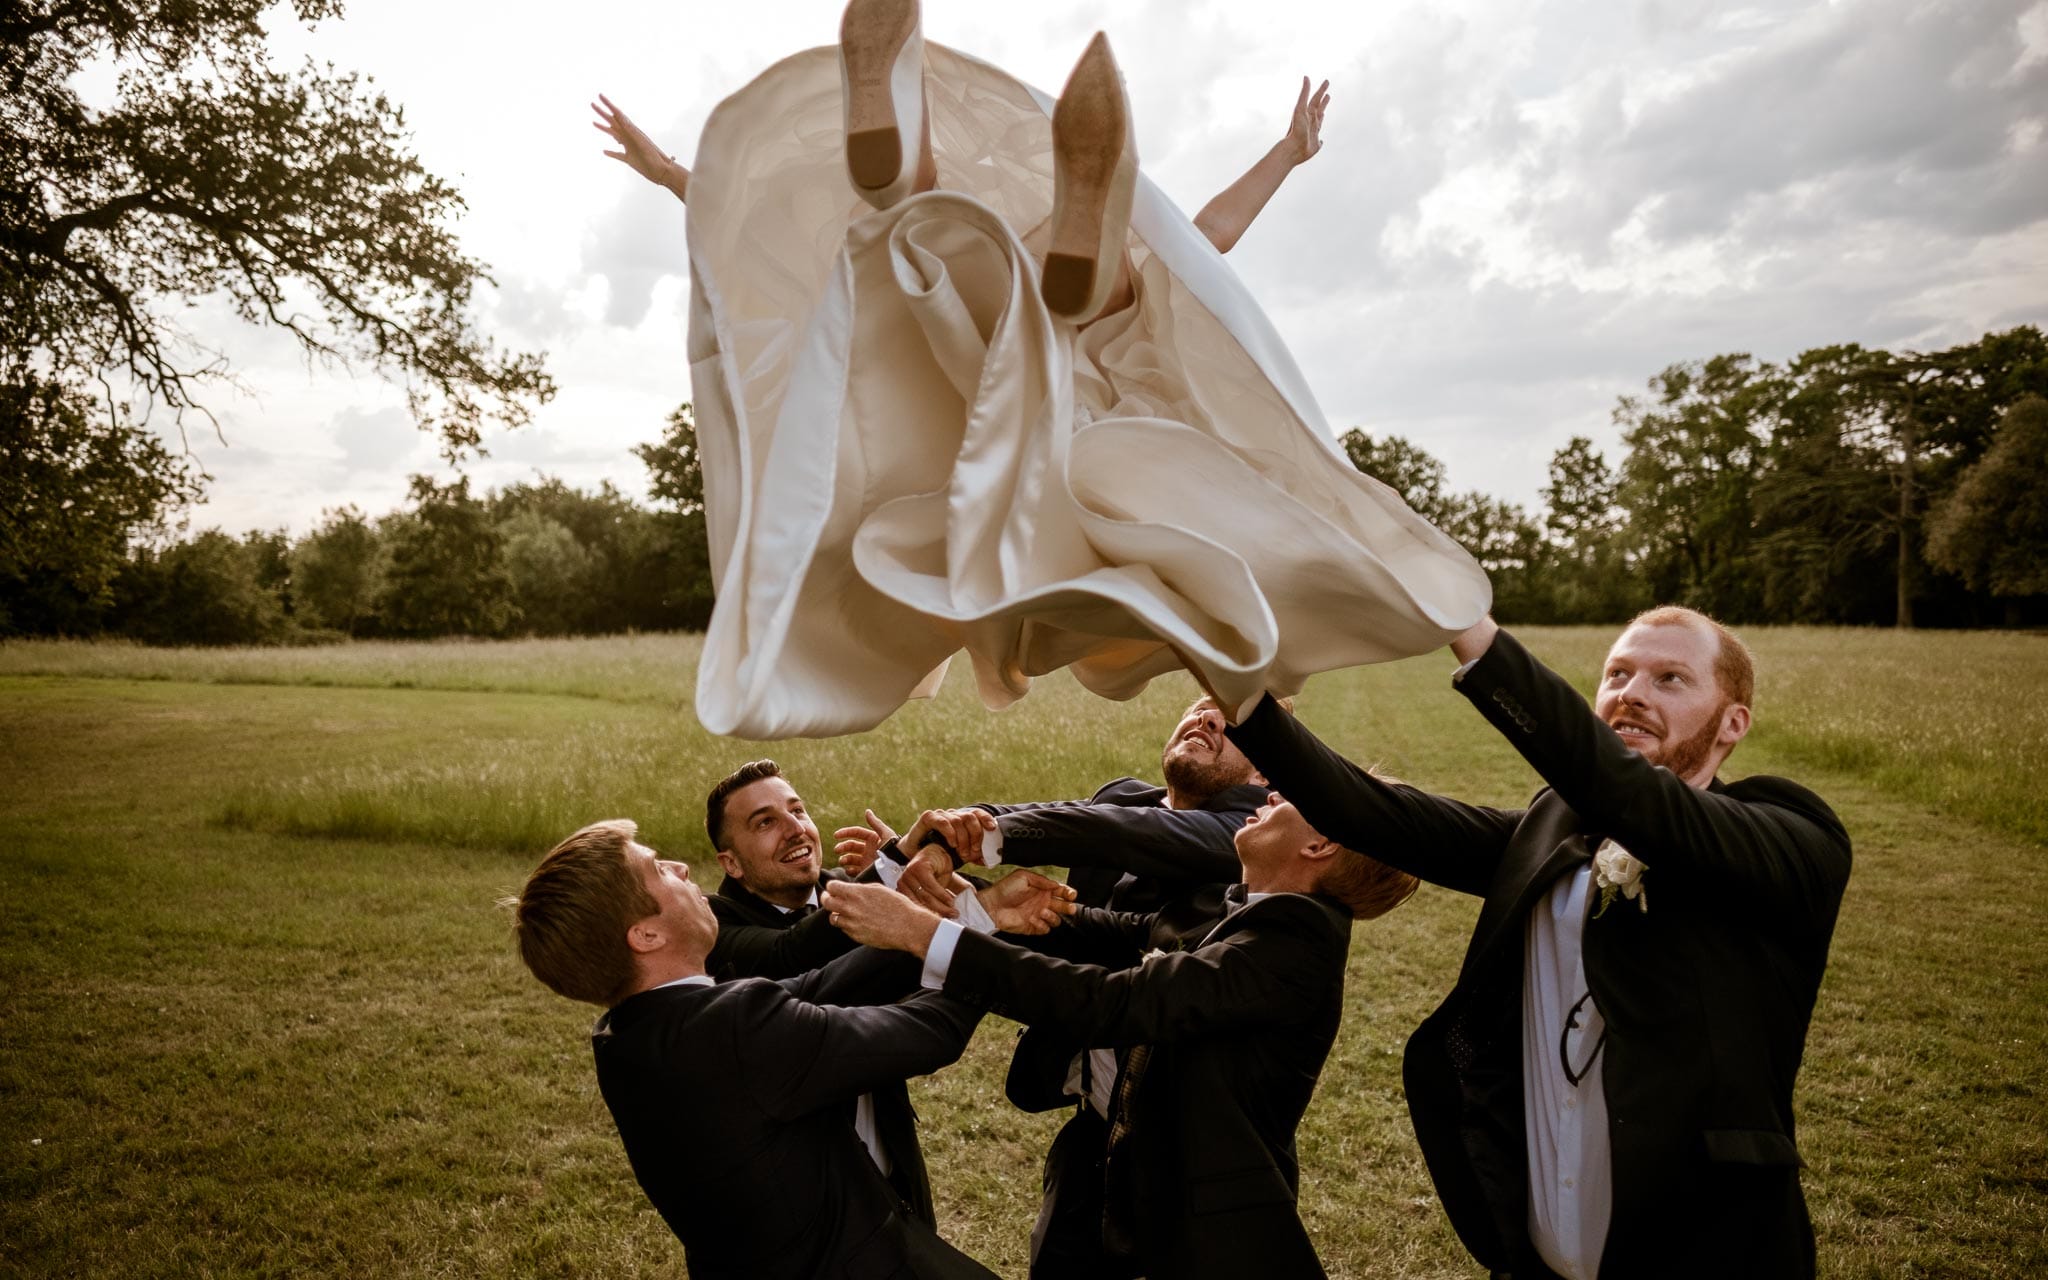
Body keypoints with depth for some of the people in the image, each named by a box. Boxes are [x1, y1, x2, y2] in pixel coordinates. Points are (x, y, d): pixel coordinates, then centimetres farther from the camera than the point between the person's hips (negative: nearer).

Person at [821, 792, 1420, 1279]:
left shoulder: (1296, 938, -23)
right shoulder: (1224, 915, 4)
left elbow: (1114, 1004, -31)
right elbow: (1100, 931, -3)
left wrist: (922, 932, -33)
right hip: (1143, 1209, 7)